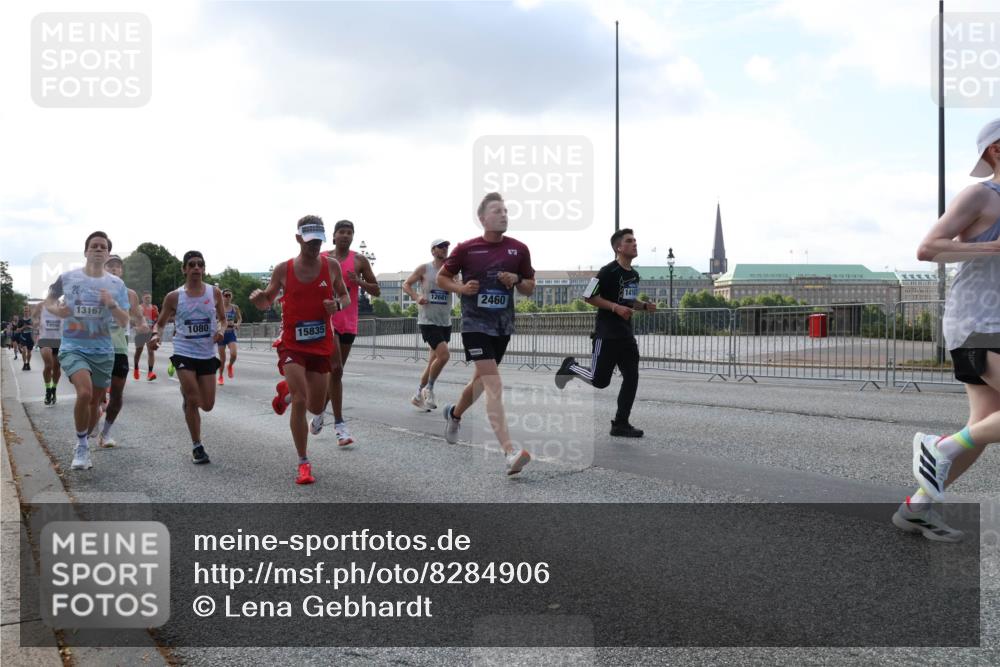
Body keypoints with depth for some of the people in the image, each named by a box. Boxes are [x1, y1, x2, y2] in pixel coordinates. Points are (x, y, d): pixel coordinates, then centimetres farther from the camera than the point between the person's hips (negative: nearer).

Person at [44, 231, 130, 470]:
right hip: (73, 347, -3)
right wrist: (56, 309, -7)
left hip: (103, 351, 3)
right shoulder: (68, 277, -2)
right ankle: (82, 445, -5)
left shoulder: (116, 284, 2)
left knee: (95, 402, 10)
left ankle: (83, 446, 33)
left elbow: (124, 322, 1)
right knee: (85, 392, -25)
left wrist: (112, 304, -18)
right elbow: (48, 301, 15)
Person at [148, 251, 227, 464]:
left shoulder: (214, 292, 2)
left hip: (207, 355, 2)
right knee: (193, 401, -10)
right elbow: (161, 322, 8)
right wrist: (156, 335, -14)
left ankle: (187, 393, 42)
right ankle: (197, 447, 5)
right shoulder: (174, 297, -2)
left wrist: (221, 330, -9)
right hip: (184, 353, -2)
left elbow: (222, 319, 13)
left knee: (207, 405, 6)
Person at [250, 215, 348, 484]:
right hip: (292, 344, -2)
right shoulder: (283, 269, -3)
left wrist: (337, 304, -12)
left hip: (321, 344, 2)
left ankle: (287, 390, 45)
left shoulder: (331, 265, 0)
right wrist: (258, 299, -16)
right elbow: (267, 302, 8)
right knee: (300, 401, -15)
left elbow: (345, 296, 12)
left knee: (316, 407, 9)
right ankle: (304, 464, -1)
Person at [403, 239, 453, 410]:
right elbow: (406, 284, 3)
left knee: (434, 361, 10)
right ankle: (429, 389, 2)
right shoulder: (424, 269, -2)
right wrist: (416, 297, -13)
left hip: (445, 322, 5)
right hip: (428, 320, -5)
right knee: (444, 355, -19)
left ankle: (419, 395, 25)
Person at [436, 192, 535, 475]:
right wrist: (461, 288, -12)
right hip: (475, 323, -5)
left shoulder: (519, 249, 2)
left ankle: (454, 414, 52)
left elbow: (530, 288, 11)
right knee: (494, 385, -17)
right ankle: (510, 453, -24)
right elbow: (442, 277, 7)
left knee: (481, 380, 21)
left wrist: (517, 280, -11)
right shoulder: (466, 248, -5)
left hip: (503, 326, 5)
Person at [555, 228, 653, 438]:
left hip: (626, 334, 8)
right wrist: (616, 307, -21)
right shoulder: (608, 271, -13)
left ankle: (621, 424, 9)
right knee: (600, 381, -3)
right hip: (606, 333, -8)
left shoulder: (634, 275, 13)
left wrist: (644, 306, 7)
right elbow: (589, 297, -13)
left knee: (632, 378, 1)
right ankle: (571, 366, 25)